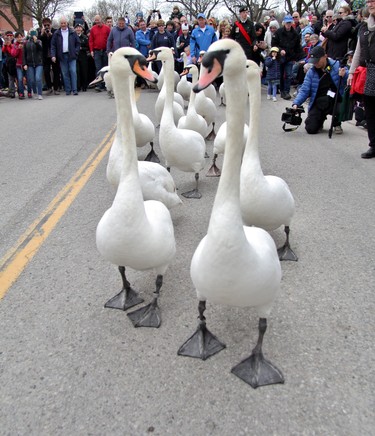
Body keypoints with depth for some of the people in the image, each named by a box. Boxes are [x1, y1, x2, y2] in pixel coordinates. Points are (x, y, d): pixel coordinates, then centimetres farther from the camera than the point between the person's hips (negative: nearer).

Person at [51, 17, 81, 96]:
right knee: (65, 73, 2)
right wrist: (53, 55, -7)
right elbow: (53, 45, 5)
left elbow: (78, 43, 9)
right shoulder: (56, 33, 8)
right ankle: (68, 90, 6)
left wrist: (76, 52, -2)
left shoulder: (72, 32, 7)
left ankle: (74, 89, -6)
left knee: (73, 72, -7)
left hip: (71, 56, -1)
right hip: (62, 56, 1)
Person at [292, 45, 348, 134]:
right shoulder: (311, 72, 0)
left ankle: (337, 124, 5)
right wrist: (296, 103, -17)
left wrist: (343, 76, -25)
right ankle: (321, 118, 26)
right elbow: (304, 90, -2)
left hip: (335, 101, -1)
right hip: (318, 103, 1)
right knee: (311, 129, -14)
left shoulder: (337, 66, -5)